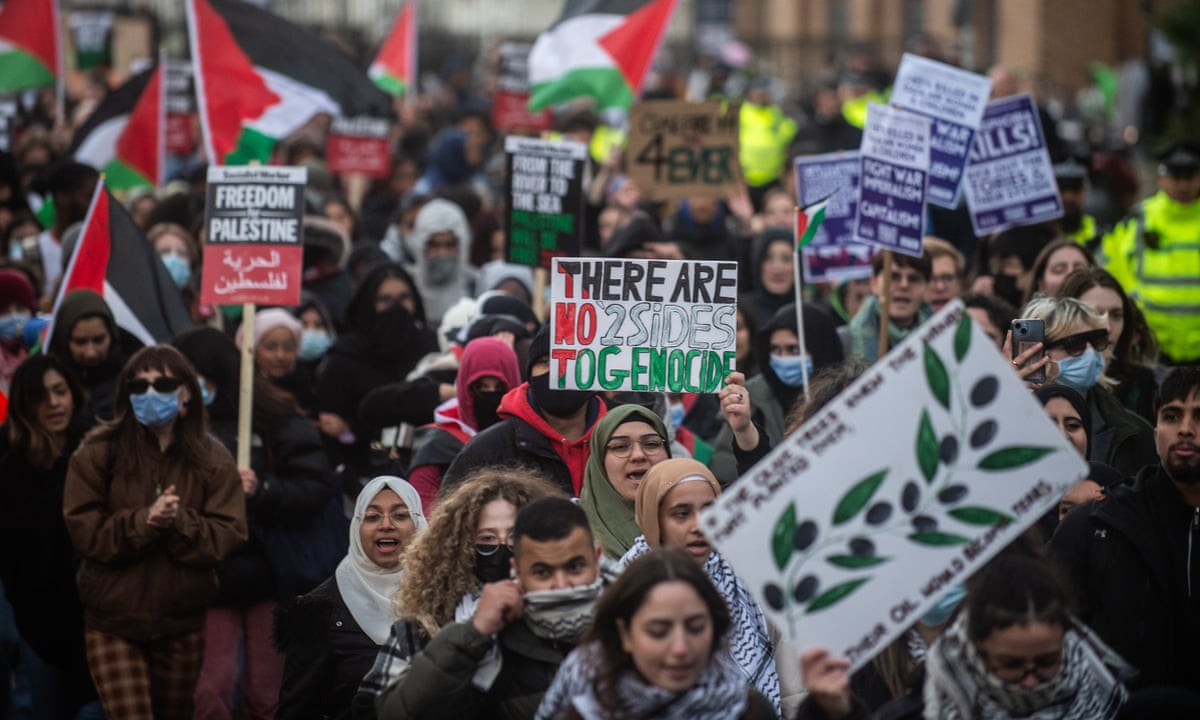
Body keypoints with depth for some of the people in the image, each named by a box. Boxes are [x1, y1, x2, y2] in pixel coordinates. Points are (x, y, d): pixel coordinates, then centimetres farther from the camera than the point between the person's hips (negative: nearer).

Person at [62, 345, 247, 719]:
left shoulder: (210, 457, 0)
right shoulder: (98, 452, -5)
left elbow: (227, 534, -6)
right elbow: (85, 530, -10)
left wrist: (180, 522, -24)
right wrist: (144, 521, -24)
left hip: (183, 621, 3)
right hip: (113, 621, -2)